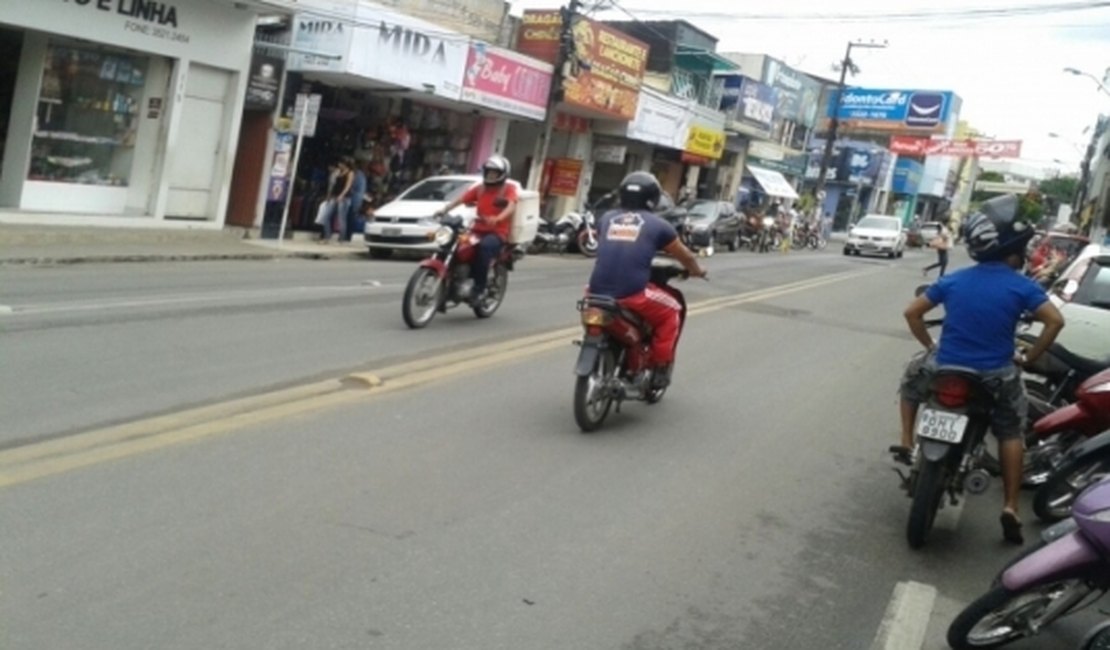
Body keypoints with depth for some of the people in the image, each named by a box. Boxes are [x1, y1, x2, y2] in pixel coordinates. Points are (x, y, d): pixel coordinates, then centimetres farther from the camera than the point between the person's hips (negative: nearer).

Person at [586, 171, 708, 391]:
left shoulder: (607, 218, 16)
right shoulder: (658, 225, 7)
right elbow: (686, 257, 21)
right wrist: (697, 271, 42)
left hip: (598, 292, 4)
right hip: (631, 294, -4)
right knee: (671, 311, 22)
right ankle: (659, 368, 21)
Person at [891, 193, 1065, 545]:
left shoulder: (953, 280, 0)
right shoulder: (1021, 286, -9)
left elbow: (912, 312, 3)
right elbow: (1055, 321, -15)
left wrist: (930, 346, 15)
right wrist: (1027, 358, -3)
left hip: (944, 368, 1)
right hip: (995, 377, -1)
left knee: (913, 376, 33)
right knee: (1011, 433, 21)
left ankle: (906, 443, 24)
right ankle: (1010, 507, 13)